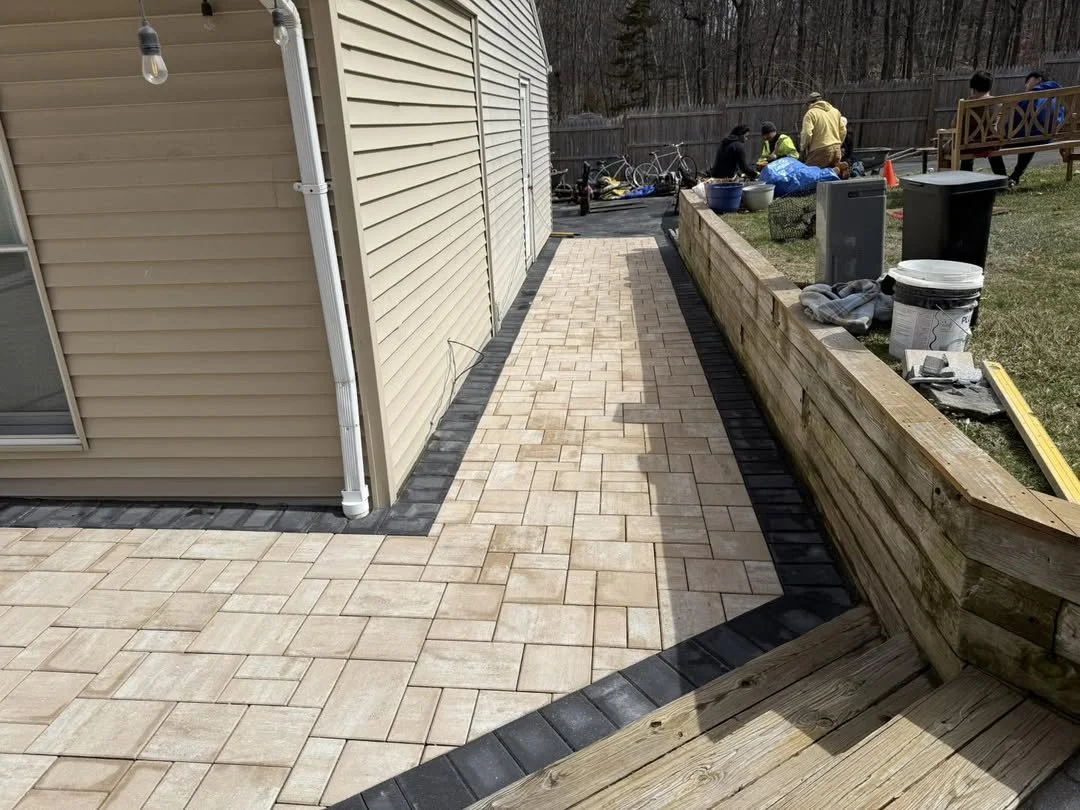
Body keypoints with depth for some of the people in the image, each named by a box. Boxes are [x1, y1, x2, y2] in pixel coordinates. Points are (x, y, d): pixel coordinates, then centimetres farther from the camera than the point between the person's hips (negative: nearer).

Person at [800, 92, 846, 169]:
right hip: (836, 149, 7)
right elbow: (843, 131, 17)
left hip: (821, 151, -7)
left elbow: (807, 134, -16)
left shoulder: (811, 113, -5)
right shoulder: (835, 111, 17)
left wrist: (803, 148, -1)